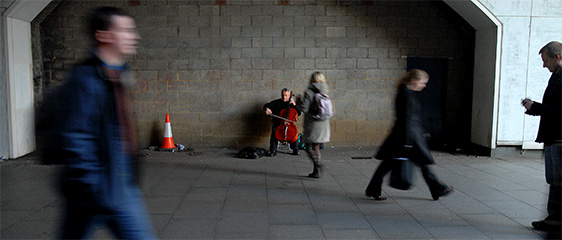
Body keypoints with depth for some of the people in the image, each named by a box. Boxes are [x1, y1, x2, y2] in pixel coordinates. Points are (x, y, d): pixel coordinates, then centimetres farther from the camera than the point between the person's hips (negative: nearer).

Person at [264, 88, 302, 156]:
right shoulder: (276, 102, 4)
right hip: (277, 123, -1)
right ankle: (273, 150, -20)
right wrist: (267, 109, -31)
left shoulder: (291, 103, 9)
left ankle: (295, 150, -10)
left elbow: (299, 113, 3)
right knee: (274, 132, -29)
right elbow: (266, 105, -7)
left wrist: (294, 105, -9)